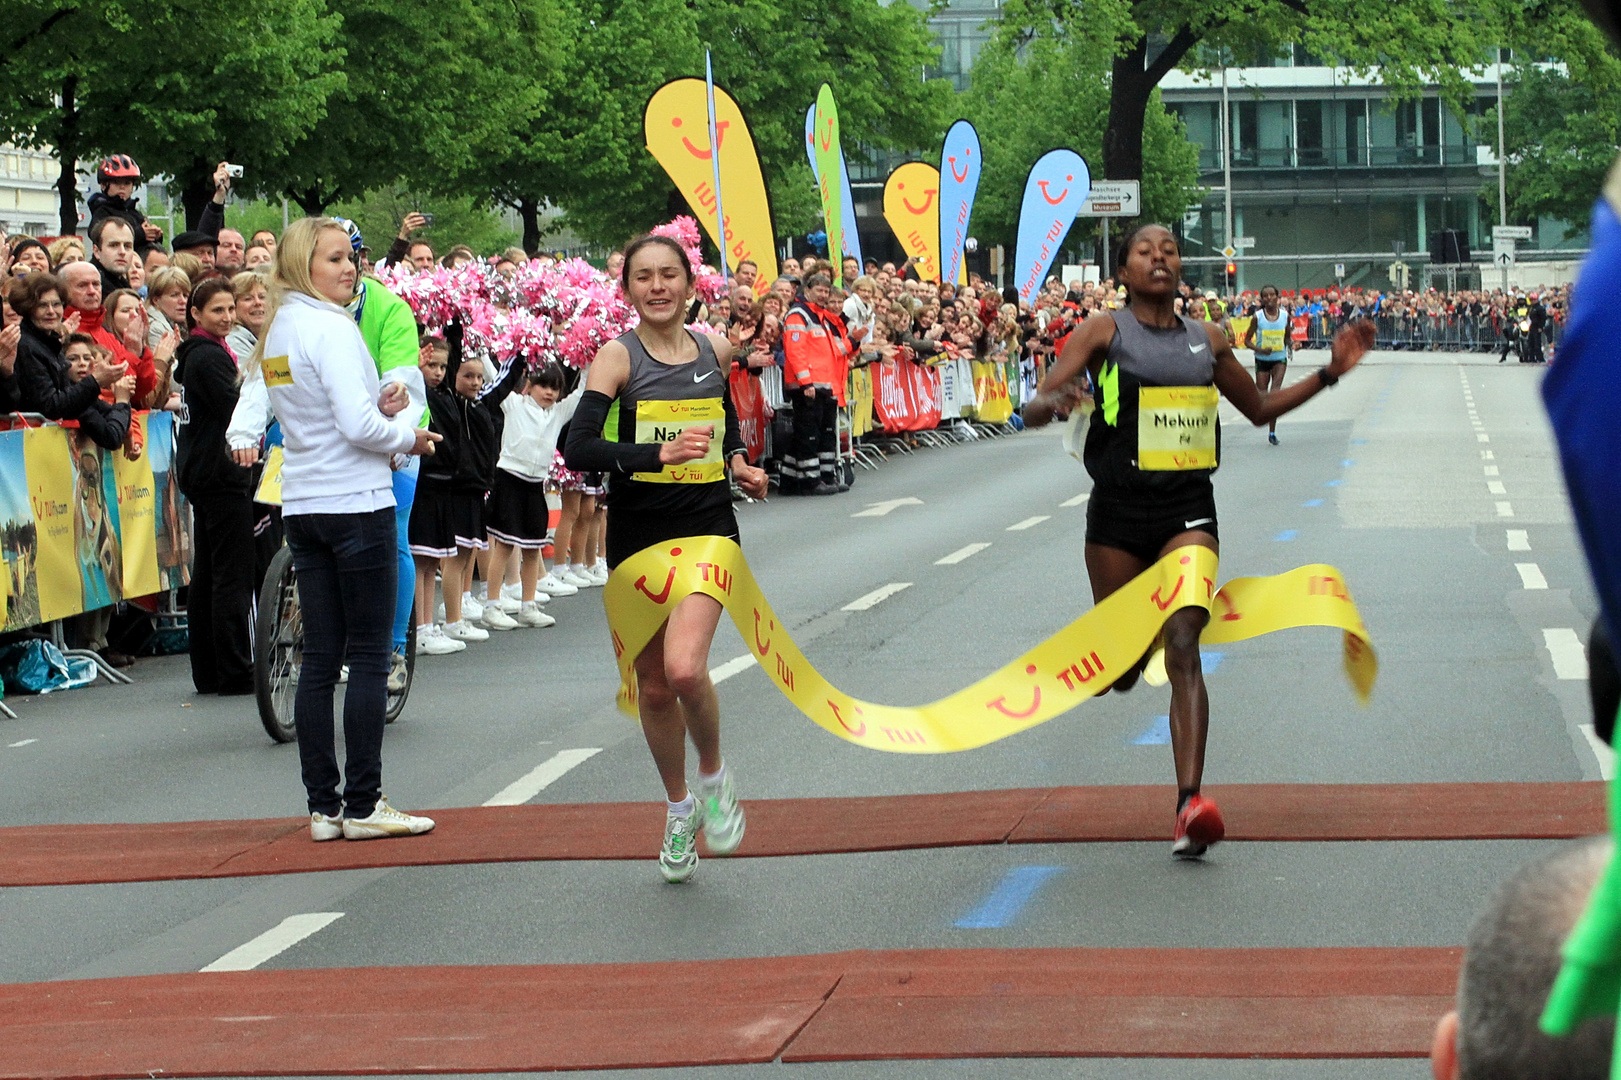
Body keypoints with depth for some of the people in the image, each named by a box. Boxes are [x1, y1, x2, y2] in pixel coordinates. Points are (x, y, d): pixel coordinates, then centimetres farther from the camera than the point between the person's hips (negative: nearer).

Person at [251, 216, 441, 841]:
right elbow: (359, 428, -21)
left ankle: (323, 808, 9)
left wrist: (379, 409, 4)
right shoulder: (331, 327, -14)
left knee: (319, 658, 8)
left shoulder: (276, 331, 12)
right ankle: (362, 806, -1)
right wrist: (407, 435, -3)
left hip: (302, 507, 8)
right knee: (369, 656, -2)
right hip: (356, 503, -8)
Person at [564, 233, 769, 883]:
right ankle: (679, 809, 32)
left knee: (685, 668, -22)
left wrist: (737, 460, 6)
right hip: (638, 536, 0)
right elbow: (578, 447, -22)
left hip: (708, 529, 0)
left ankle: (713, 774, 6)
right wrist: (659, 455, -33)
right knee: (653, 685, 10)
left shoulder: (715, 350, 4)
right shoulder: (618, 357, -8)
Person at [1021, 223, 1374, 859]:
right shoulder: (1104, 332, 1)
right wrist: (1057, 402, -31)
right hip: (1119, 506, -1)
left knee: (1183, 649, -17)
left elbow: (1260, 409, 26)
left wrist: (1330, 373, 16)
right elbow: (1033, 410, -7)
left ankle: (1189, 806, -26)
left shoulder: (1207, 340, 12)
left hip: (1188, 507, 1)